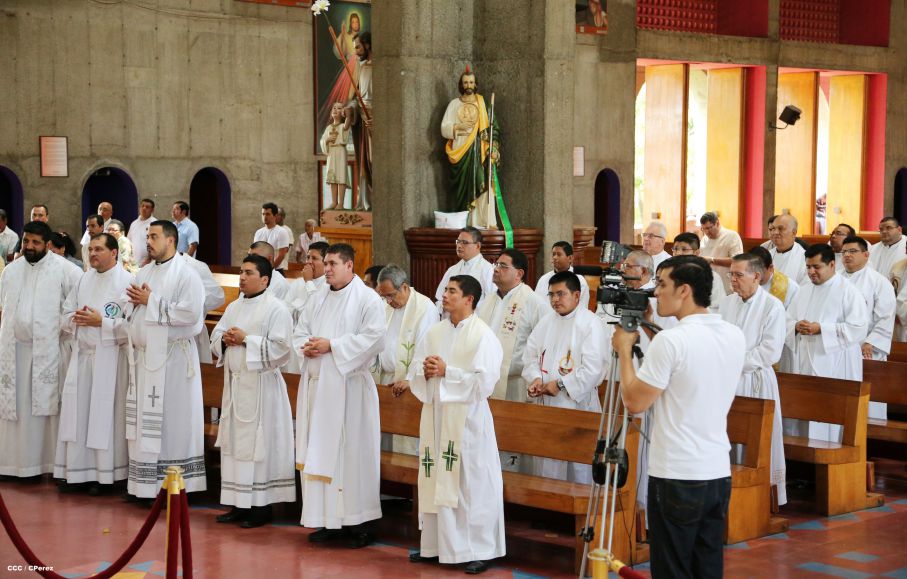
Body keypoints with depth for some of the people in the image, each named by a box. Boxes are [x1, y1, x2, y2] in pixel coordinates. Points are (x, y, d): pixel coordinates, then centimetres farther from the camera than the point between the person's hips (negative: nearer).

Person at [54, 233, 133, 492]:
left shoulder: (126, 281, -8)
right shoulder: (84, 279, 13)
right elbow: (66, 314, 17)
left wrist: (102, 322, -17)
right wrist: (75, 319, -5)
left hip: (109, 359, -6)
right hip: (82, 355, 6)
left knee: (106, 415, -2)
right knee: (78, 412, 6)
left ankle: (105, 474, 5)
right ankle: (78, 471, 13)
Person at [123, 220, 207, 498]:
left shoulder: (185, 274, -9)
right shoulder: (145, 272, 16)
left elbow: (190, 313, -21)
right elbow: (130, 311, 21)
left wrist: (151, 301, -15)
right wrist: (134, 300, -3)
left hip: (171, 358, -8)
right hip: (143, 355, 8)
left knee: (170, 421, -5)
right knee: (144, 421, 9)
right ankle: (145, 485, 15)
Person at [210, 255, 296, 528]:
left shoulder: (276, 309, -8)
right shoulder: (234, 307, 15)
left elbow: (281, 347, -16)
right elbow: (215, 337, 18)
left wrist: (246, 340, -17)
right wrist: (225, 339, -4)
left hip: (260, 385, -7)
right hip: (234, 383, 8)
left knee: (258, 444, -5)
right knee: (234, 443, 8)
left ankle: (261, 506, 1)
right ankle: (239, 505, 14)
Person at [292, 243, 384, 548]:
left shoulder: (368, 299, -5)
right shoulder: (318, 299, 16)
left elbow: (373, 338, -16)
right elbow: (299, 331, 18)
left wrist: (331, 346, -17)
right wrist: (305, 347, -5)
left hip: (348, 386, -7)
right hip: (316, 384, 7)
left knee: (351, 452, -4)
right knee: (318, 452, 6)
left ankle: (358, 522, 2)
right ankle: (327, 519, 12)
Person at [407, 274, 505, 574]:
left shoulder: (483, 335, -8)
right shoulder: (435, 332, 11)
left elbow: (484, 381, -15)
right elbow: (414, 371, 13)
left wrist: (446, 372, -15)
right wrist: (426, 372, -9)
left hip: (467, 419, -6)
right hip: (436, 415, 6)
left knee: (471, 485, -3)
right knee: (435, 482, 10)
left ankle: (479, 551, 4)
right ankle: (435, 545, 20)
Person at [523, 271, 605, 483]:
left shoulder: (591, 324, -9)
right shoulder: (546, 322, 13)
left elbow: (592, 368, -16)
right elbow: (530, 355, 12)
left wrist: (560, 385, -15)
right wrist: (535, 378, -7)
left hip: (577, 404, -6)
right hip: (545, 403, 6)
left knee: (577, 467, -3)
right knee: (545, 463, 9)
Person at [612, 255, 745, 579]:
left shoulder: (670, 340, -17)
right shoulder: (735, 337, 5)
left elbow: (634, 402, -11)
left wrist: (625, 349, 2)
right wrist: (648, 338, 18)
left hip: (677, 477, -7)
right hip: (719, 473, 7)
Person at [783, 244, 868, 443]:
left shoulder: (848, 292, -4)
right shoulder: (804, 290, 15)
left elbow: (858, 329, -12)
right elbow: (787, 321, 15)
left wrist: (821, 329, -16)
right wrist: (796, 327, -9)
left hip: (832, 367, -6)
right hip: (801, 364, 6)